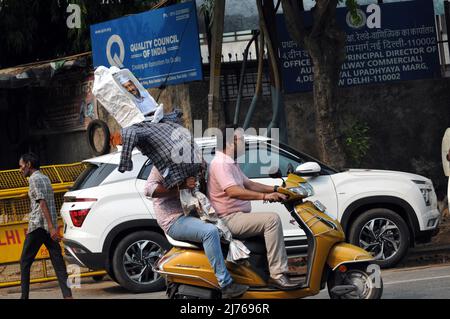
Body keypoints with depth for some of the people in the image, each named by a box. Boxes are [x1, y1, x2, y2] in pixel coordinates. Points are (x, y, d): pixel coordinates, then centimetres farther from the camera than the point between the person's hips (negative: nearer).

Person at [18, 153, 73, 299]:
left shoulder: (34, 179, -7)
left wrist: (51, 227, -24)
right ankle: (68, 295, -11)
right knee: (58, 262, 0)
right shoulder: (45, 178, 20)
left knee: (25, 262, 3)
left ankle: (24, 296, 1)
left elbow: (42, 203, -16)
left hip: (38, 226, -8)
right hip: (50, 226, 8)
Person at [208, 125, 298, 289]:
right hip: (229, 219, -11)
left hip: (237, 217, 11)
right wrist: (264, 196, -34)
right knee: (272, 219, -23)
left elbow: (248, 184, 24)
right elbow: (233, 191, -30)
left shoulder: (231, 163, 20)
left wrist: (274, 189, 12)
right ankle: (277, 274, -27)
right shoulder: (220, 163, -16)